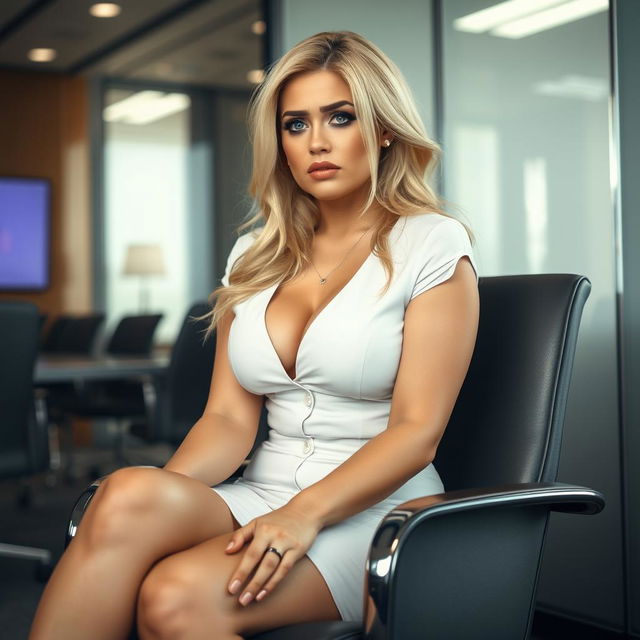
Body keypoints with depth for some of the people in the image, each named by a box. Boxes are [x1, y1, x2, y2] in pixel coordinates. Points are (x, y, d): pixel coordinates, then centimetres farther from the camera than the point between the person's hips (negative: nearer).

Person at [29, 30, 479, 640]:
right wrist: (165, 492, -15)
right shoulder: (255, 256, 14)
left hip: (374, 510, -4)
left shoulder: (432, 245, -1)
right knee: (129, 495, -30)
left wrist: (304, 514, -23)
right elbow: (229, 416, 6)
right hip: (262, 494, 4)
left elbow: (417, 431, -9)